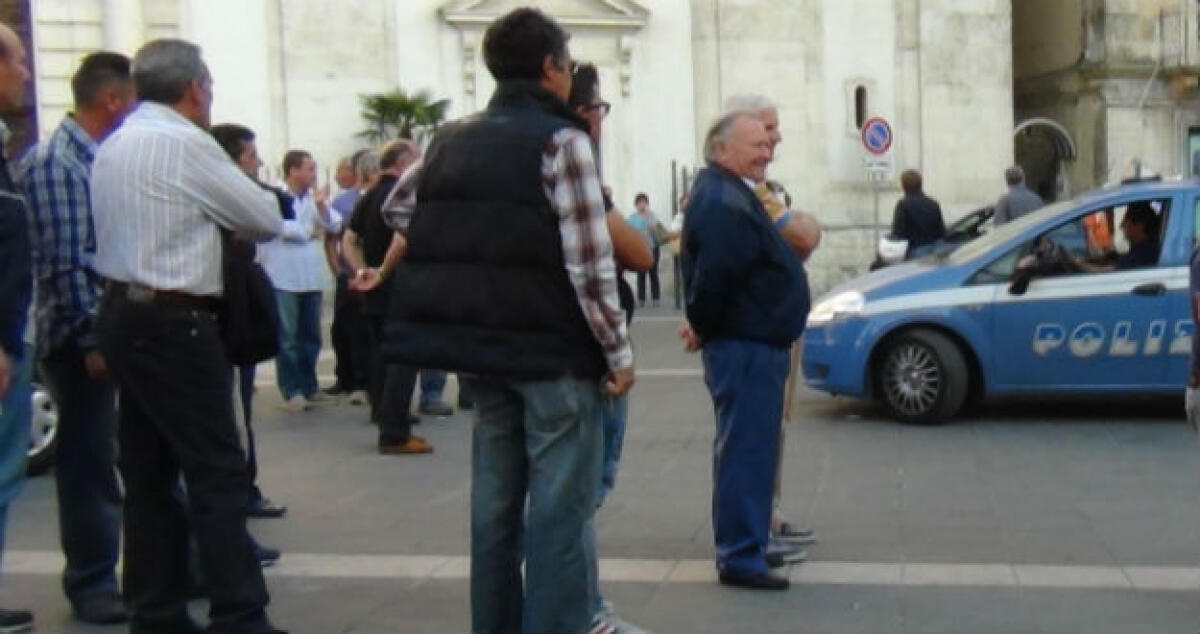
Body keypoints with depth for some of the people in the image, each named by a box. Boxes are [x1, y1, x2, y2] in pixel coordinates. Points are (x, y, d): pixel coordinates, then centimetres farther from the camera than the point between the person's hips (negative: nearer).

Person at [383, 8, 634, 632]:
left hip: (485, 349, 7)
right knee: (557, 510, -1)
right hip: (554, 351, -7)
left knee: (494, 504, 13)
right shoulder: (560, 140, -10)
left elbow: (430, 247, 12)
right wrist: (618, 352, -9)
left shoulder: (451, 141, 12)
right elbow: (588, 263, -15)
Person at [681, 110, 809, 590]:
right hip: (746, 347, -11)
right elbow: (715, 276, -27)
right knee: (745, 451, -6)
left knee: (748, 449, 18)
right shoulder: (723, 203, -19)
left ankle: (747, 544, 29)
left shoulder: (733, 195, 17)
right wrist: (704, 329, -14)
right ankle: (740, 557, -1)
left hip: (755, 344, 11)